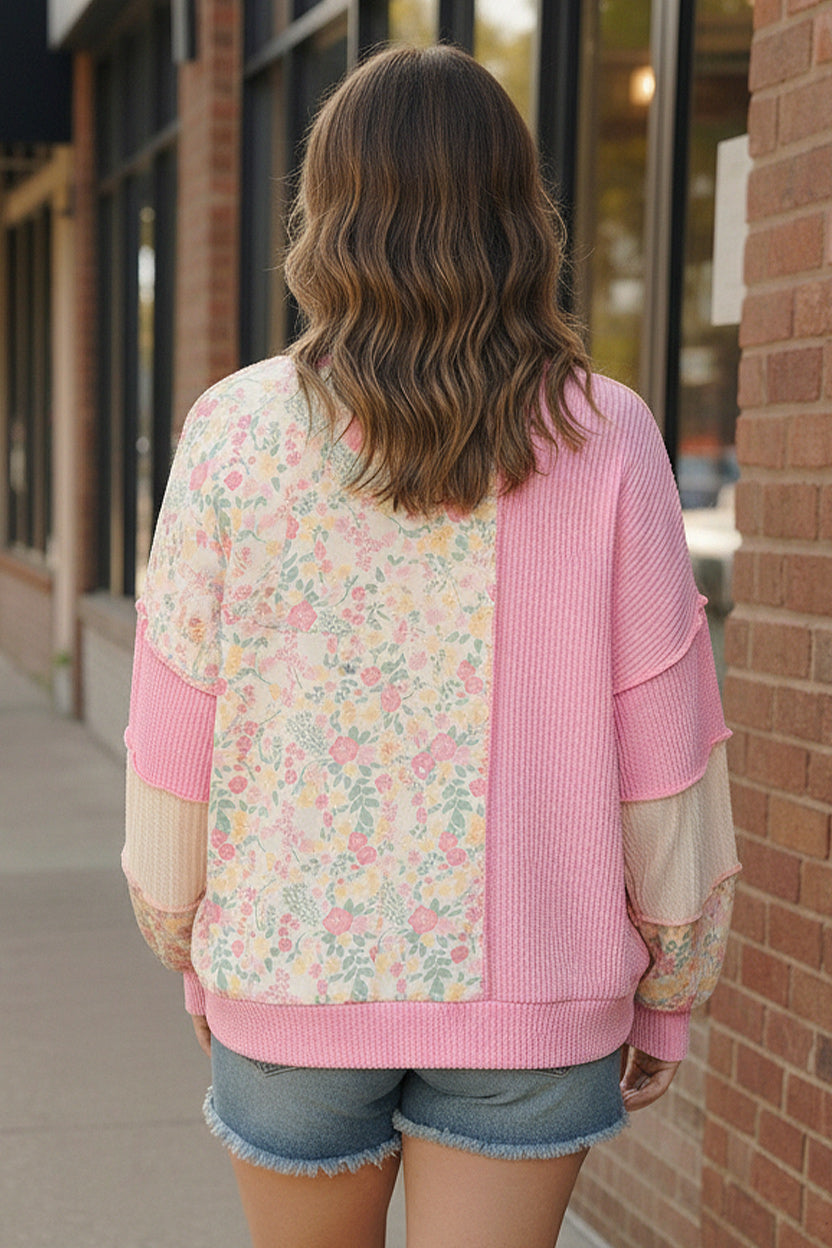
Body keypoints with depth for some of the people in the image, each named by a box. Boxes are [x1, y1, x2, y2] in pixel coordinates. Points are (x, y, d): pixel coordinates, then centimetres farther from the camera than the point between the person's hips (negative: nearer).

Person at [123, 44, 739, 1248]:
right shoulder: (605, 443, -9)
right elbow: (662, 746, -6)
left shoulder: (238, 431, -9)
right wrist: (670, 984, 7)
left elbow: (179, 729, -3)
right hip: (534, 997, 0)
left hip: (293, 972, 1)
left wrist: (186, 942, 13)